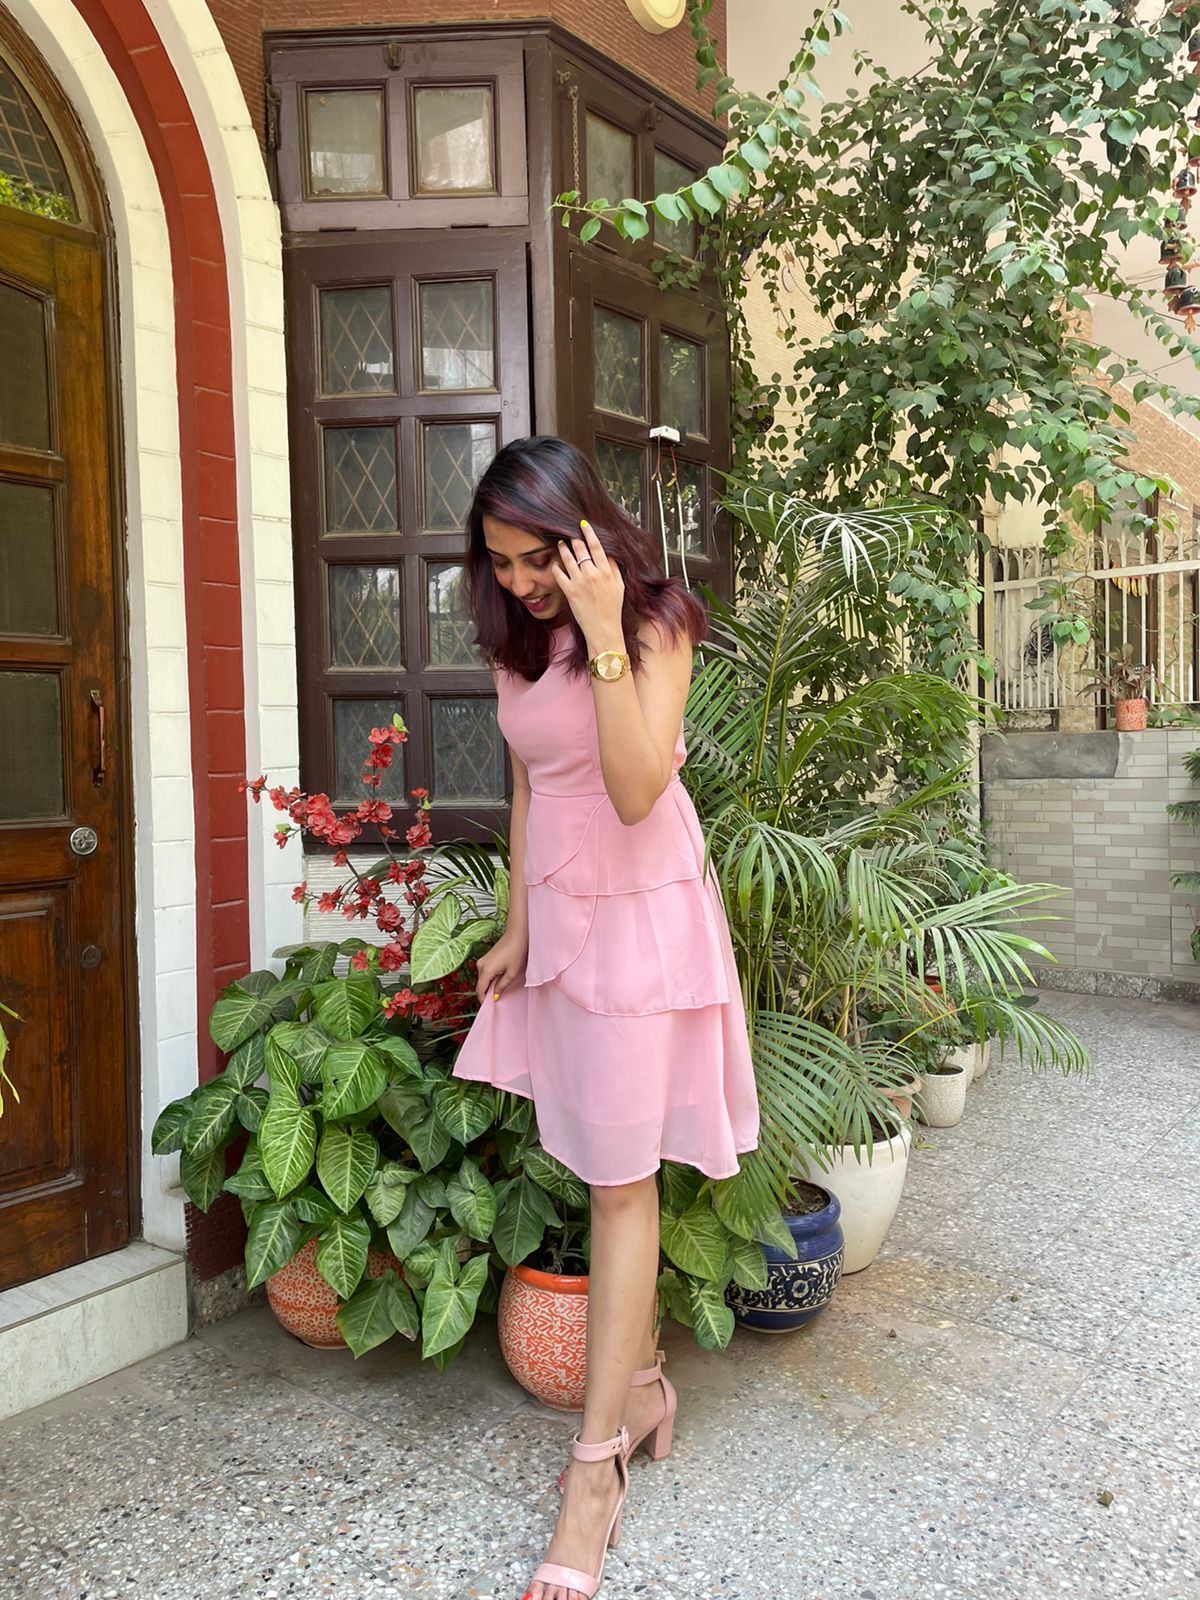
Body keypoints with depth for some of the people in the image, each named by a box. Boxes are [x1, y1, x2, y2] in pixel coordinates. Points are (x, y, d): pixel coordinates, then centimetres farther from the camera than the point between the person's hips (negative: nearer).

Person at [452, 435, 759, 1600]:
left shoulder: (653, 622, -12)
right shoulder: (517, 641, 7)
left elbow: (636, 789, -23)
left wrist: (605, 637, -27)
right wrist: (516, 928, 13)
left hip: (640, 912, -6)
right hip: (556, 913, 6)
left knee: (622, 1185, -1)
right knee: (597, 1172, 11)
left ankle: (594, 1471, 9)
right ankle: (640, 1380, 30)